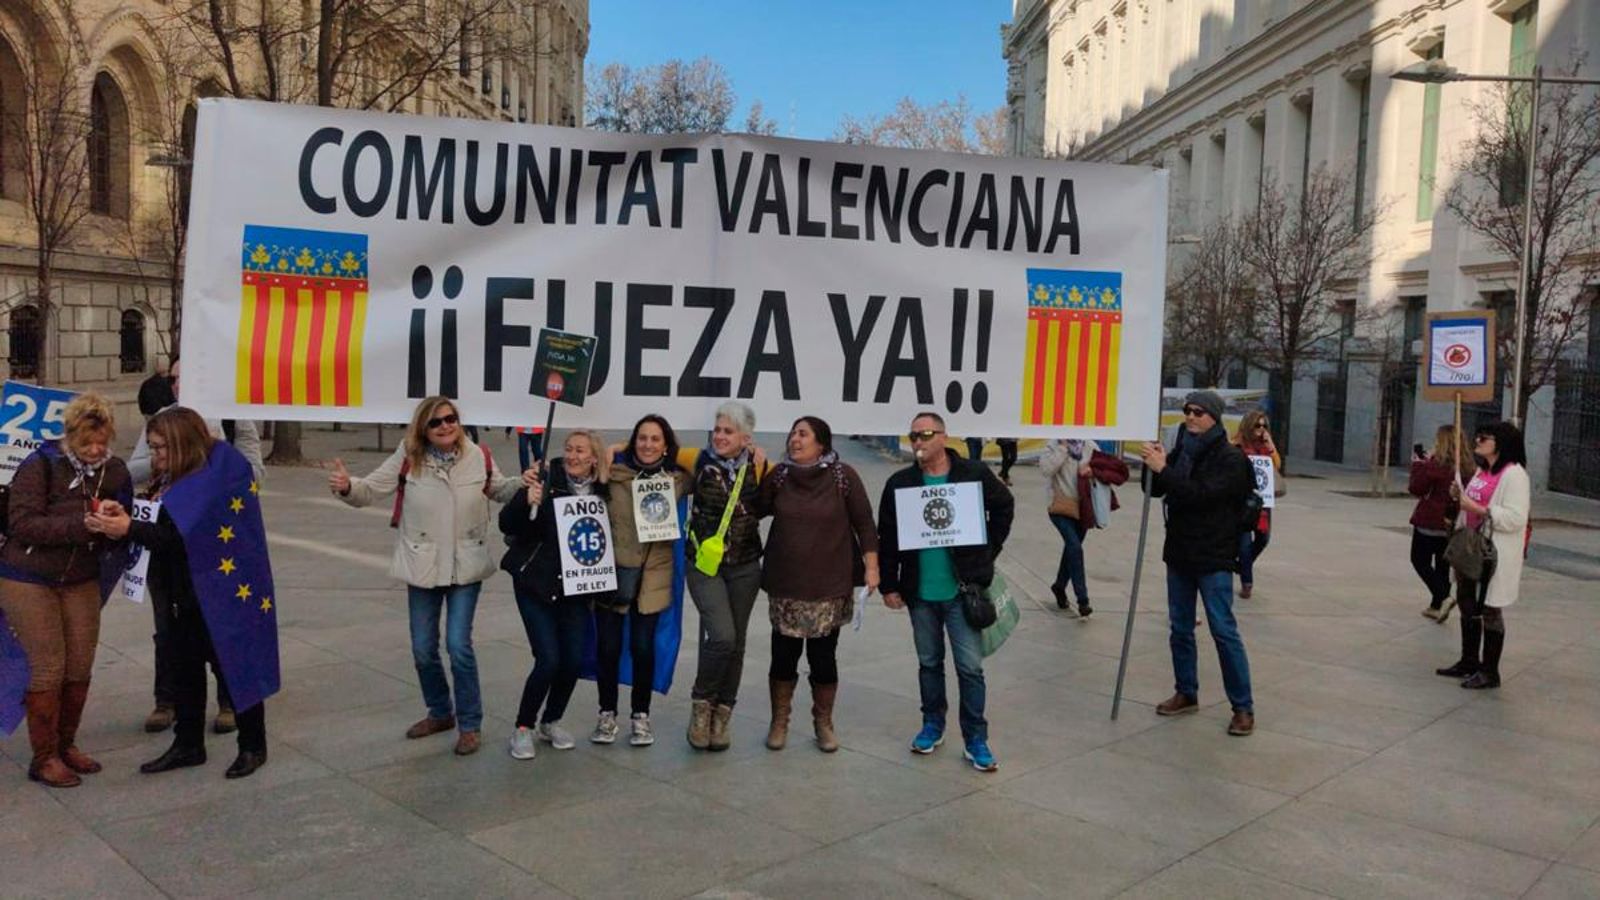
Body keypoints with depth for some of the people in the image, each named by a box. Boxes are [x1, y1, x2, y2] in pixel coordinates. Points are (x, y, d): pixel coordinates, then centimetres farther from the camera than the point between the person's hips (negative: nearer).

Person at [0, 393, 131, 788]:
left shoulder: (114, 471, -1)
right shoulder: (40, 465, -14)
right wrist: (81, 525, -31)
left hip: (82, 582, 5)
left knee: (80, 668, 7)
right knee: (49, 669, -2)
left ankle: (65, 745, 25)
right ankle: (44, 758, 12)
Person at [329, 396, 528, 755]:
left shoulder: (478, 457, -5)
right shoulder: (408, 458, -7)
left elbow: (498, 489, 11)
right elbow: (371, 489, -6)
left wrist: (522, 484, -9)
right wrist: (347, 487, -27)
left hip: (467, 567, -2)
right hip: (423, 567, 2)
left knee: (458, 645, -6)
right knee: (423, 649, 11)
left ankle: (470, 724, 11)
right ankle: (440, 713, 34)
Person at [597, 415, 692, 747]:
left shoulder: (678, 479, 1)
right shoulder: (614, 473, -5)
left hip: (653, 575, 1)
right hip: (612, 571, 0)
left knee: (642, 647, 4)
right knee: (607, 646, 6)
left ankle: (640, 715, 24)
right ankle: (607, 713, 26)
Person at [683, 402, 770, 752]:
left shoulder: (758, 465, 0)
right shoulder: (700, 461, -5)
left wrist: (759, 471, -8)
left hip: (745, 566, 3)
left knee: (736, 642, 9)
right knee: (722, 636, -17)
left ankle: (722, 714, 26)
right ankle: (701, 703, 8)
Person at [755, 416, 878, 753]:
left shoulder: (843, 477, -5)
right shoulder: (779, 475, 3)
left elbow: (864, 523, -1)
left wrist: (871, 566, -5)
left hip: (829, 586, -2)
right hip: (785, 585, 2)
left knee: (823, 656, 5)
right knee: (784, 654, 6)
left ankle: (823, 723, 26)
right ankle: (779, 722, 25)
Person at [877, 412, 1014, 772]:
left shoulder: (975, 474, -6)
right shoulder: (900, 483, -1)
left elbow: (1004, 506, 9)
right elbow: (887, 538, 2)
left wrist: (988, 551, 4)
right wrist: (889, 585, 0)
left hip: (962, 589, -2)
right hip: (919, 593, 2)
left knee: (970, 667, 0)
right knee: (929, 662, 16)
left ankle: (975, 740, 12)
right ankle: (932, 726, 31)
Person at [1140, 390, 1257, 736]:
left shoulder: (1230, 458, -12)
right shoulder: (1181, 450, 7)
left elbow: (1201, 494, -25)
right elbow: (1155, 490, 7)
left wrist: (1163, 469, -28)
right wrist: (1154, 465, -12)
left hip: (1213, 559, -6)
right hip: (1179, 553, 6)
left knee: (1224, 631, -5)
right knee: (1180, 629, 13)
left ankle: (1243, 707, 3)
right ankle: (1187, 694, 27)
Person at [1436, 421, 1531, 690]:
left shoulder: (1514, 474, -15)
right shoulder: (1483, 471, 14)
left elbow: (1515, 518, -22)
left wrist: (1476, 508, -23)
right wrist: (1460, 497, 5)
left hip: (1495, 555, -9)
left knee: (1490, 611, 0)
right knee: (1468, 606, 16)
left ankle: (1490, 672, 11)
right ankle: (1469, 662, 30)